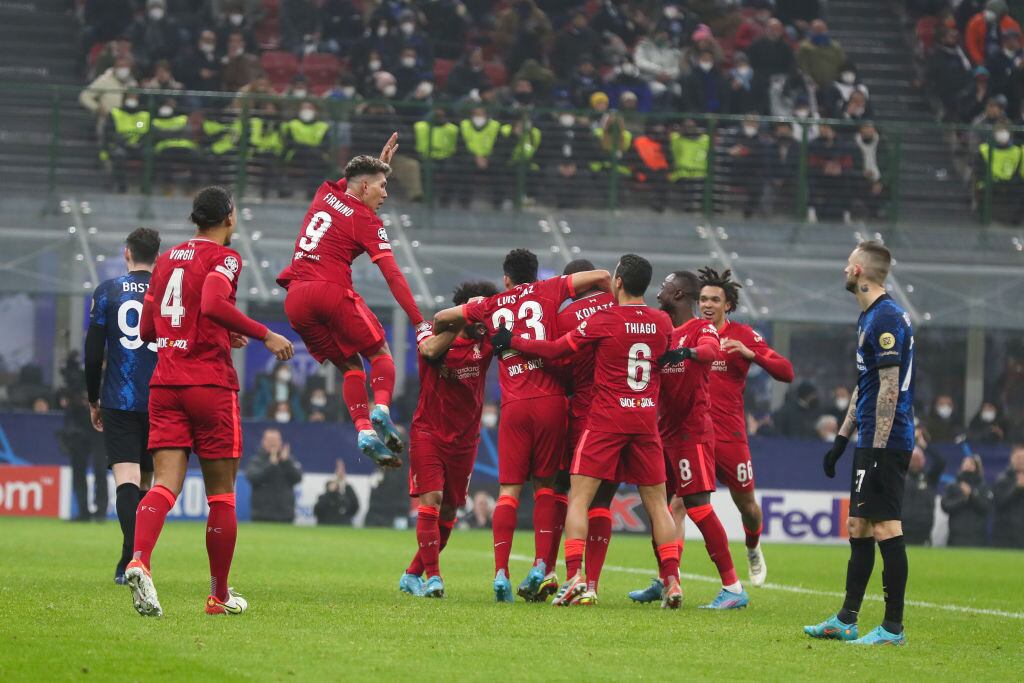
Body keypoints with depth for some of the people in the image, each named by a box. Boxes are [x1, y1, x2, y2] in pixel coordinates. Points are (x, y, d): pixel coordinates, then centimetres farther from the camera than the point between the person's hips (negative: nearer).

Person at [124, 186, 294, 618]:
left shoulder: (167, 259, 16)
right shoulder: (223, 257, -4)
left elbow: (147, 329, 20)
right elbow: (213, 304, -24)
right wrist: (264, 335, -17)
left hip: (165, 384, 5)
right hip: (210, 383, -5)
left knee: (166, 483, -6)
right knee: (221, 493, 7)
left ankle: (139, 561, -33)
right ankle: (220, 595, 14)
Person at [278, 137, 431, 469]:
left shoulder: (327, 193, 15)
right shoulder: (366, 221, -1)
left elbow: (354, 182, 44)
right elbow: (393, 277, -8)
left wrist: (380, 162, 48)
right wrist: (420, 323, -10)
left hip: (295, 298, 6)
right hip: (332, 290, -6)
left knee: (350, 366, 12)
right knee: (379, 353, 10)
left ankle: (364, 430, -8)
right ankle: (381, 409, -18)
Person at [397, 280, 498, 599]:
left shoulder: (485, 342, 1)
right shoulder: (439, 337, -7)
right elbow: (430, 349, -30)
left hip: (465, 440, 4)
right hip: (428, 433, -4)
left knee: (448, 513, 7)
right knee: (431, 501, -17)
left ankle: (412, 575, 20)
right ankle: (432, 576, -19)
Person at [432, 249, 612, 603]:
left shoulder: (491, 305, 14)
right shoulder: (548, 291, 9)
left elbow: (440, 318, 22)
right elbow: (601, 277, 5)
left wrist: (439, 335, 43)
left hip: (513, 405, 1)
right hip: (550, 399, -1)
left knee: (509, 489, 1)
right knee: (546, 484, 10)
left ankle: (501, 573, -9)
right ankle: (541, 565, -1)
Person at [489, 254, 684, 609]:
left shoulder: (603, 320, -7)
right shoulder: (662, 322, 5)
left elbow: (555, 350, -2)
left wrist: (512, 341, 12)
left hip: (606, 419, -4)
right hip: (646, 420, 4)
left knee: (579, 498, -1)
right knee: (657, 503, 9)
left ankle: (574, 577, -15)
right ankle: (671, 581, 0)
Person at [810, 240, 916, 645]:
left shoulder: (885, 318, -15)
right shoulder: (870, 317, 17)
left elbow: (889, 387, -20)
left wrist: (878, 449, -21)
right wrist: (842, 438, 26)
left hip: (885, 444, -10)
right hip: (871, 444, 10)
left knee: (885, 528, -8)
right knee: (858, 526, 13)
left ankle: (893, 628, -7)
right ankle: (845, 622, 18)